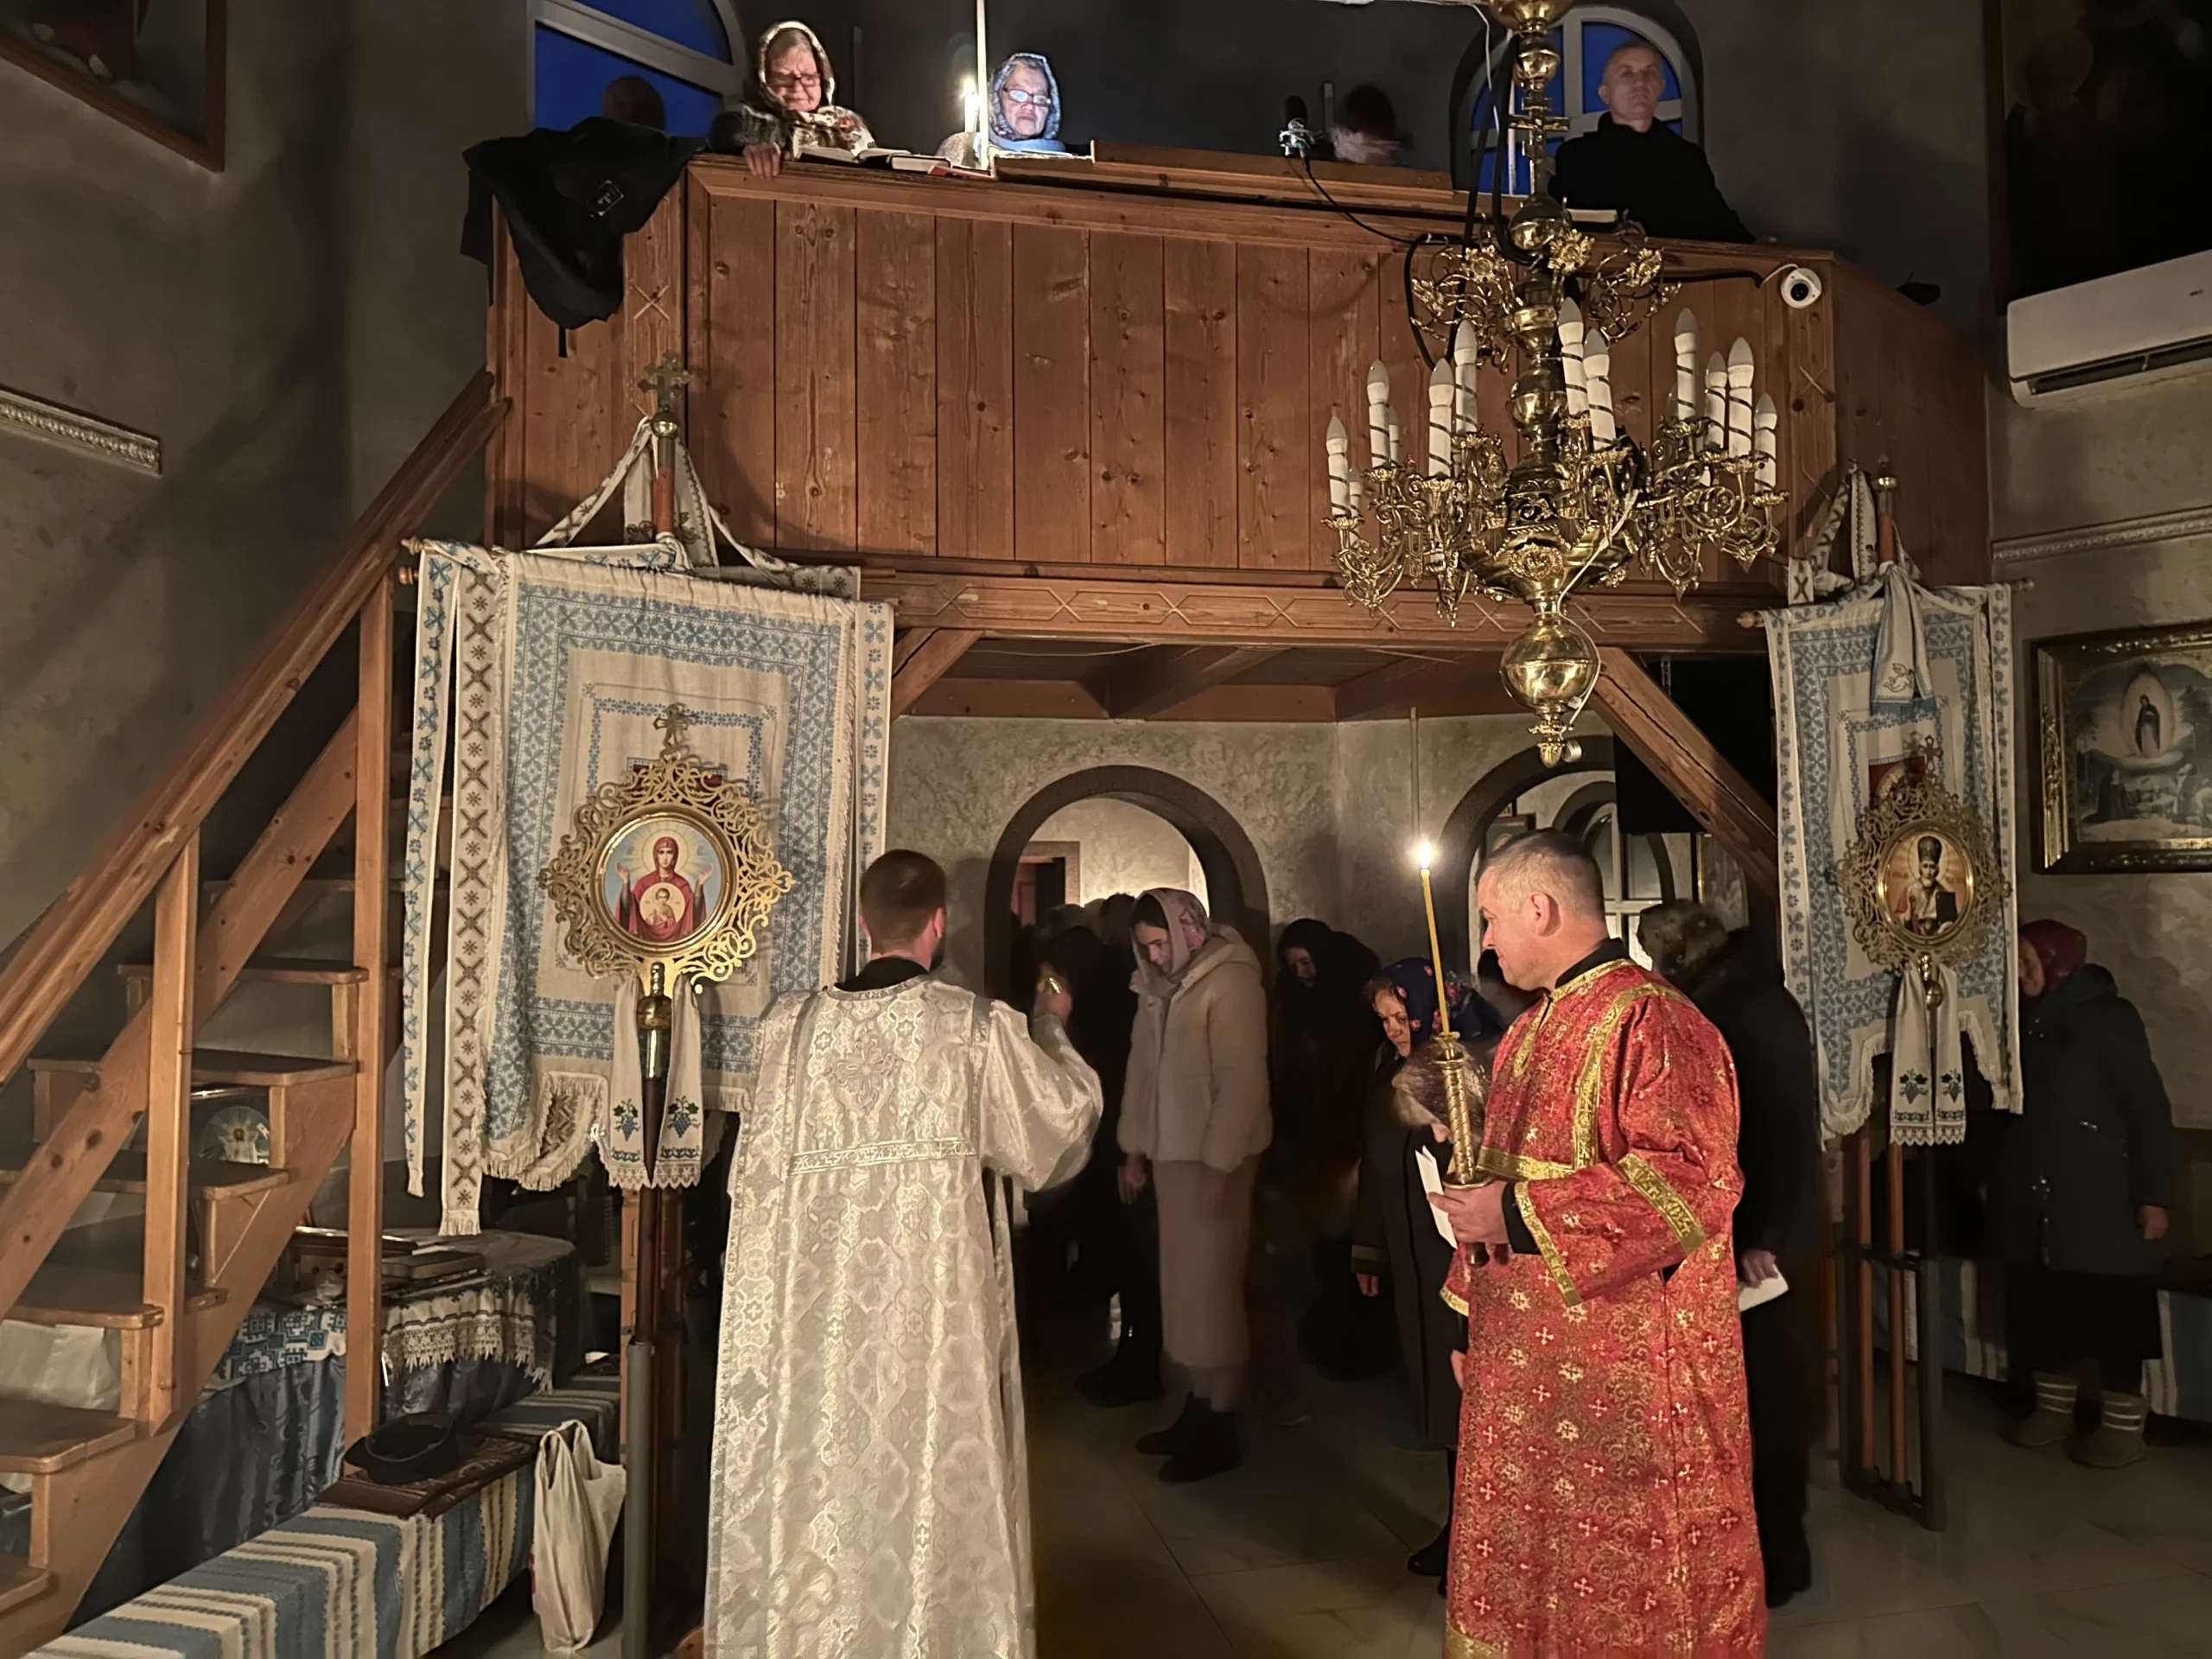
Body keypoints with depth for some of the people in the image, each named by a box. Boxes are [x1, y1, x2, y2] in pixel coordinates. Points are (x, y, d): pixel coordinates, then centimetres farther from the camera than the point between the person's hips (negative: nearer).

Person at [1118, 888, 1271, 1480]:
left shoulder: (1230, 982, -14)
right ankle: (1198, 1408, 26)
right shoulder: (1158, 984, 9)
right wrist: (1134, 1147, 15)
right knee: (1183, 1285, 13)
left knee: (1211, 1287, -1)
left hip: (1215, 1157, -7)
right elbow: (1142, 1065, 15)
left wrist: (1217, 1166, -18)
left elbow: (1241, 1080, -17)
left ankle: (1220, 1430, 11)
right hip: (1170, 1152, 7)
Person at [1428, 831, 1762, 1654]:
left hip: (1624, 1368, -8)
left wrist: (1518, 1216, -24)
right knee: (1526, 1552, 18)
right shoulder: (1530, 1030, 12)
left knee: (1626, 1575, 7)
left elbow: (1692, 1182, -26)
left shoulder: (1651, 1020, -17)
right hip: (1527, 1358, 9)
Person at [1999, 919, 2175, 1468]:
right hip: (2033, 1195, 6)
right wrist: (1997, 1181, 12)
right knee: (2041, 1303, 11)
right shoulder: (2023, 1021, 8)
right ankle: (2053, 1409, 25)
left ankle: (2123, 1426, 13)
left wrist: (2154, 1195, -16)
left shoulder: (2107, 1017, -10)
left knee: (2110, 1310, 1)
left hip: (2099, 1197, -6)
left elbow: (2148, 1108, -11)